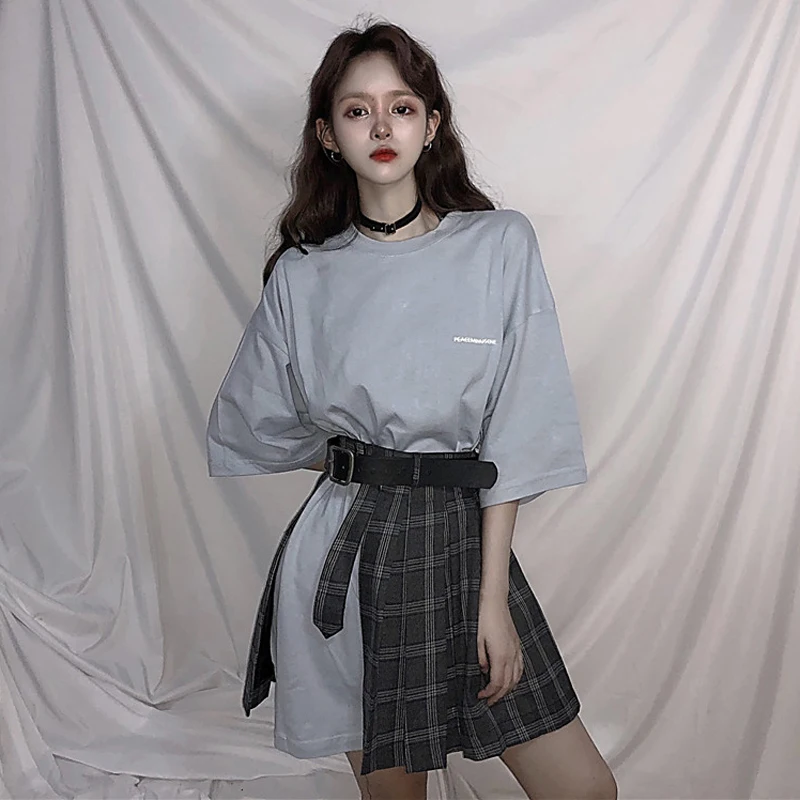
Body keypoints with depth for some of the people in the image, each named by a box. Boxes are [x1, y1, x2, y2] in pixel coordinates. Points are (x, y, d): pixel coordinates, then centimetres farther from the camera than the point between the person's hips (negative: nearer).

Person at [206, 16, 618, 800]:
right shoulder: (301, 274, 0)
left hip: (463, 544, 0)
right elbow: (252, 425, 11)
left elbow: (516, 437, -6)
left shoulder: (501, 245, -3)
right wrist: (360, 469, 8)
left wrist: (493, 595, -8)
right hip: (343, 556, 1)